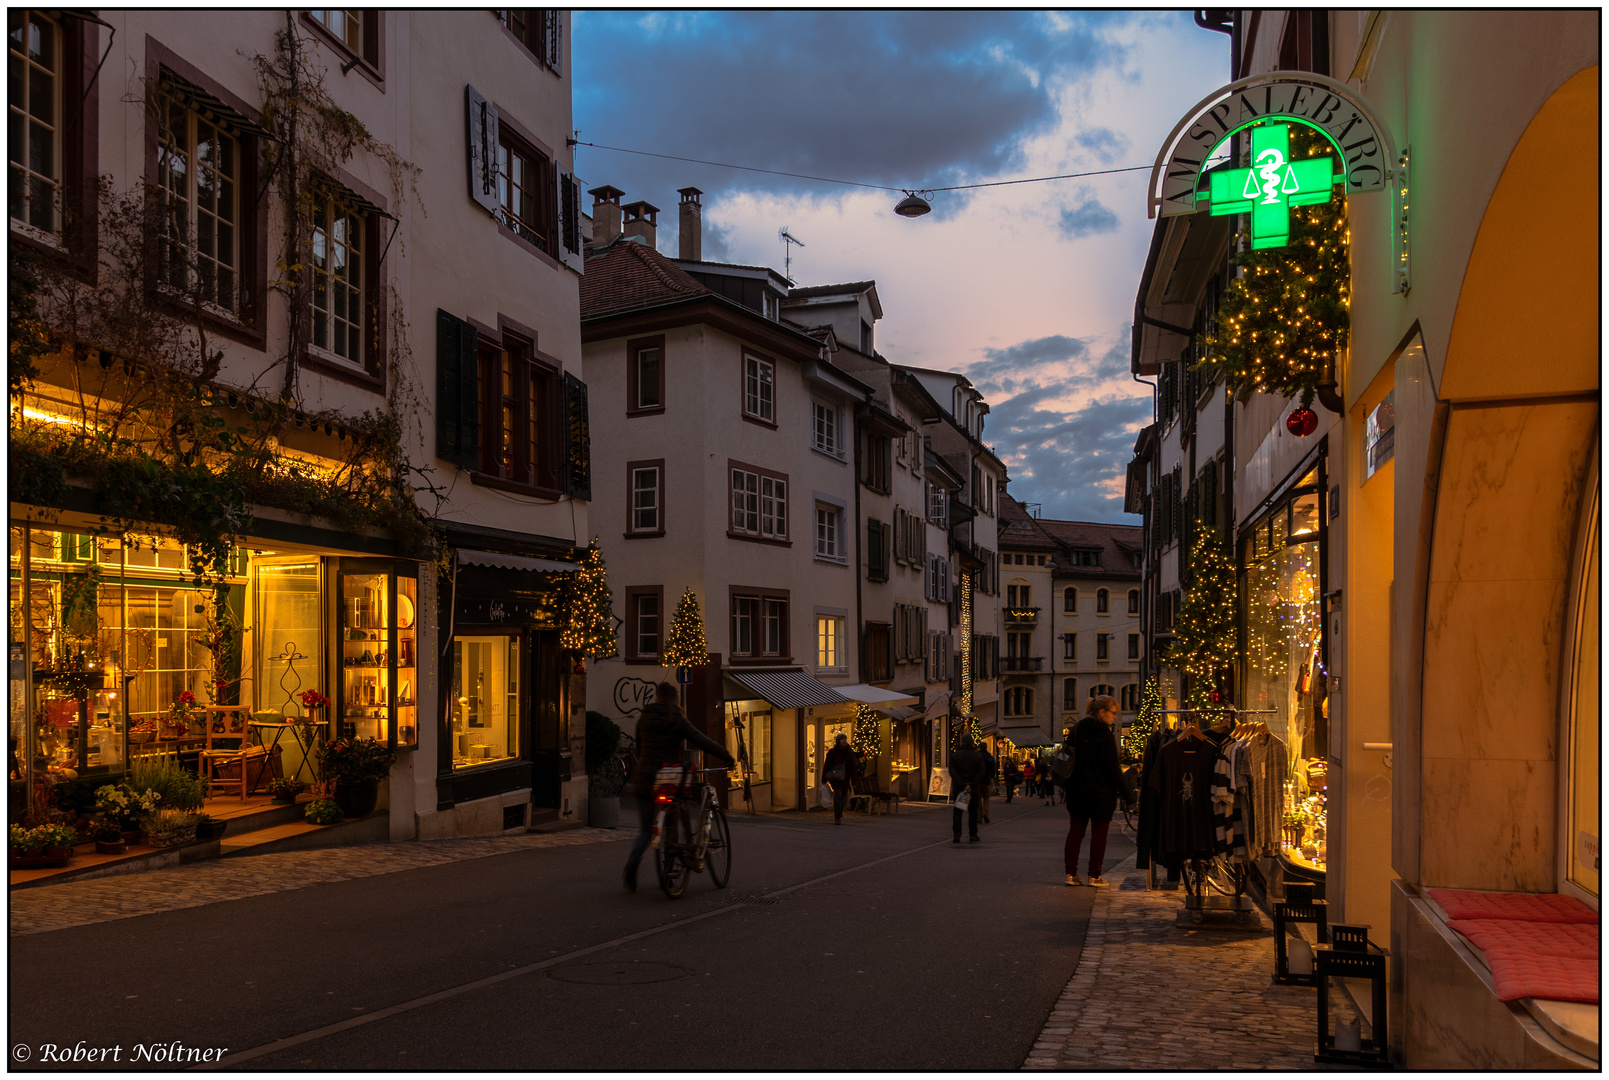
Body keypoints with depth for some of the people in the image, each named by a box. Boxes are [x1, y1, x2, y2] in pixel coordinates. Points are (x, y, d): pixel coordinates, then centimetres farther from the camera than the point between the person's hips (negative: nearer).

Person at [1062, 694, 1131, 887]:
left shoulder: (1077, 730, 4)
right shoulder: (1105, 735, -15)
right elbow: (1112, 768, -13)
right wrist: (1125, 786, -3)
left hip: (1077, 791, 6)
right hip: (1101, 792, -5)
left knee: (1075, 831, 10)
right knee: (1099, 834, 5)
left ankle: (1071, 873, 10)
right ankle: (1094, 876, 9)